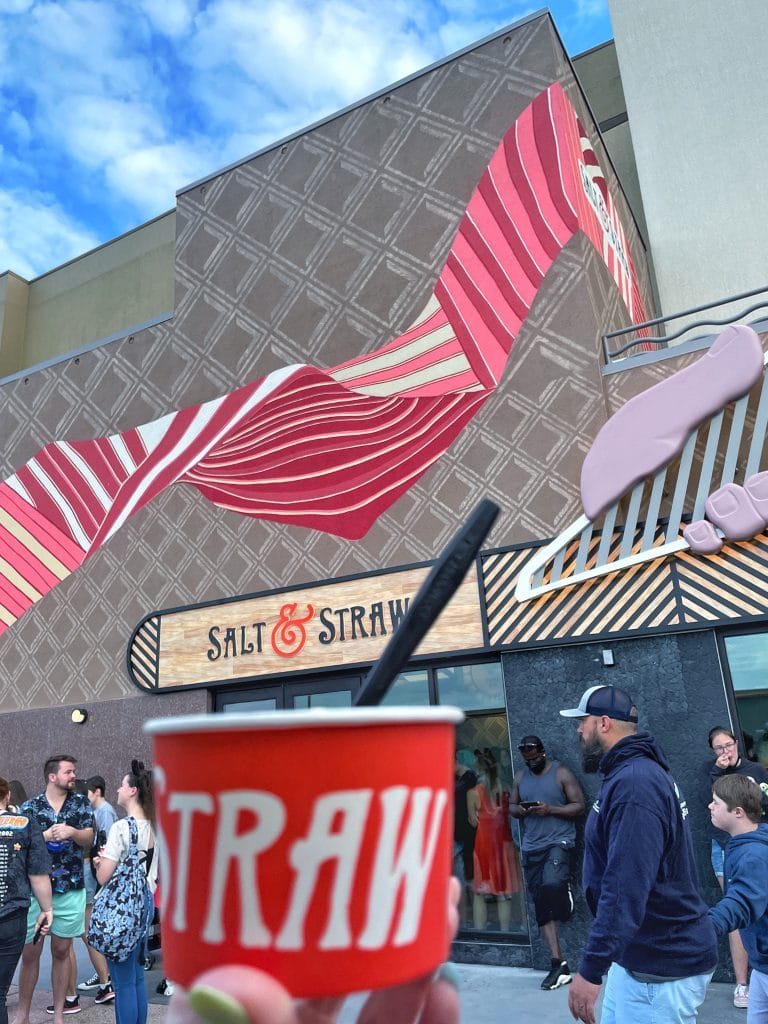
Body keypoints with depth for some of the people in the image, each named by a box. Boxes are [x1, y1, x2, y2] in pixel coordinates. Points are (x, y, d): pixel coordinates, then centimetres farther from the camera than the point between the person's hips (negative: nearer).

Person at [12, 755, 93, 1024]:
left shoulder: (80, 803, 3)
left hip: (70, 889, 1)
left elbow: (88, 839, 1)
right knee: (29, 953, 5)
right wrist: (47, 835, -18)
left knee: (61, 951, 9)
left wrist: (71, 832, -18)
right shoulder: (30, 807, 0)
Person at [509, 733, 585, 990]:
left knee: (552, 883, -33)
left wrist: (550, 809, -18)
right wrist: (519, 810, -7)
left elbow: (579, 806, -6)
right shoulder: (520, 776, 9)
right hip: (531, 847, 5)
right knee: (542, 908, 5)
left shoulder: (561, 773, -4)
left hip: (559, 841, -4)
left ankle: (566, 896, -2)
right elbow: (512, 806, 16)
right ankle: (558, 964, 13)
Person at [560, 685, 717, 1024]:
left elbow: (625, 888, -30)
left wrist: (590, 968, -28)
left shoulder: (634, 784, -24)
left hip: (661, 969, -9)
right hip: (636, 957, 9)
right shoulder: (635, 772, 9)